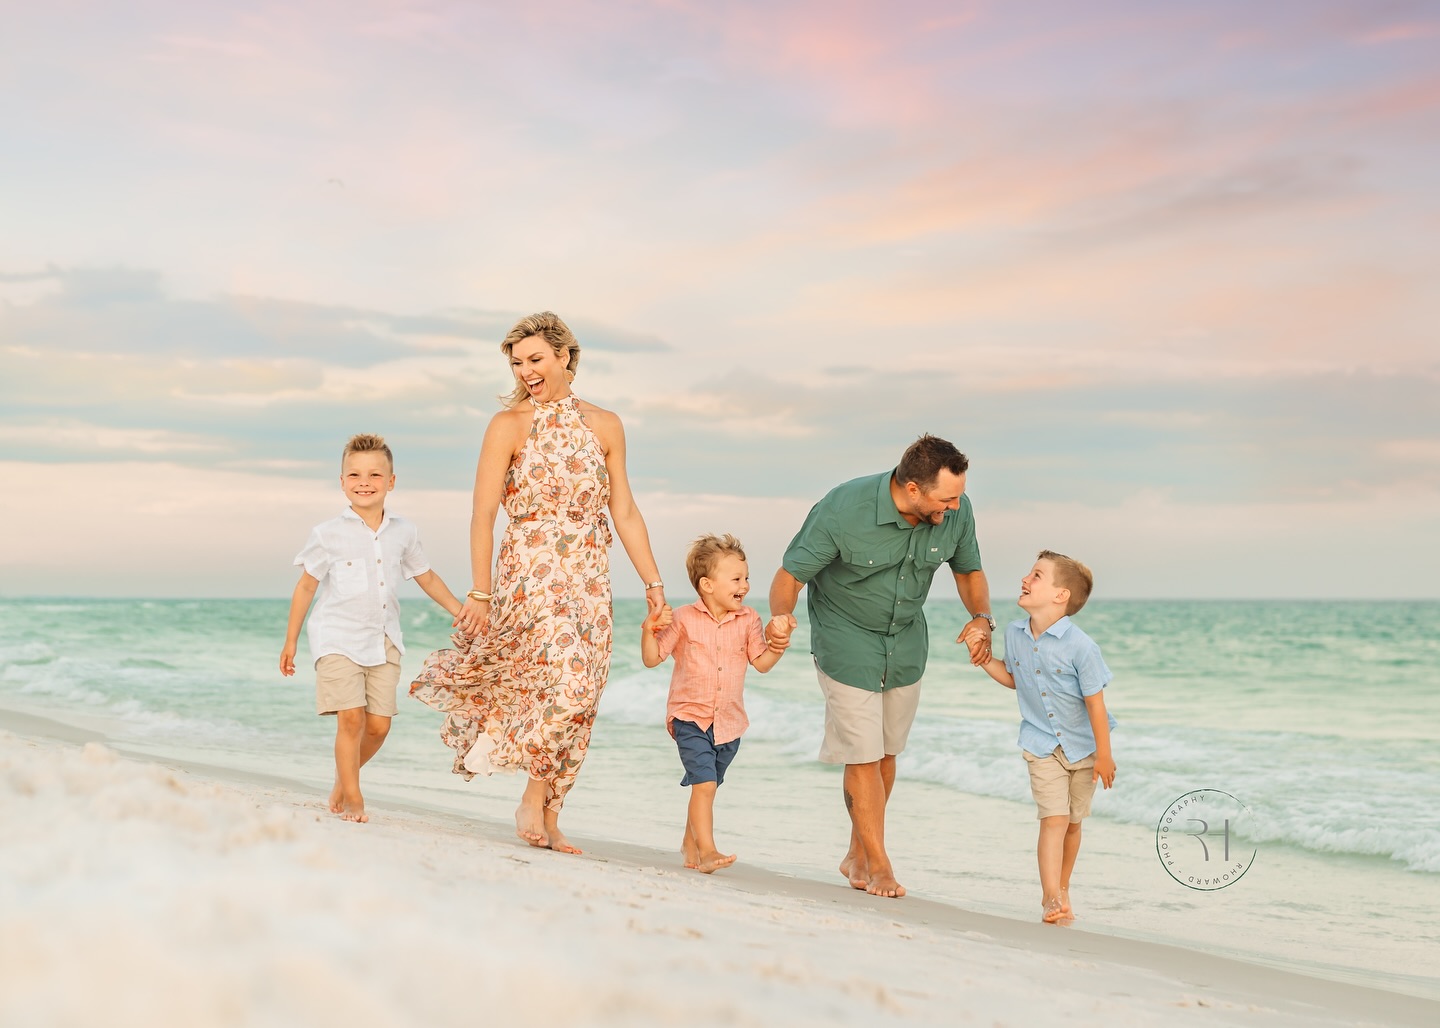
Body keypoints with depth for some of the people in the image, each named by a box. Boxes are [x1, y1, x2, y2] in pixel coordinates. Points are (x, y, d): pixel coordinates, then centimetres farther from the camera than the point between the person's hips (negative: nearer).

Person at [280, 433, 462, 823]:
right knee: (351, 718, -13)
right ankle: (352, 799, 2)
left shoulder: (403, 533, 5)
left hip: (383, 641, 4)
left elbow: (427, 577, 20)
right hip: (338, 639, -4)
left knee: (379, 725, 1)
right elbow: (306, 586, 4)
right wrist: (290, 641, 6)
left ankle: (342, 781, 26)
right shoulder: (329, 534, -4)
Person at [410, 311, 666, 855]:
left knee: (578, 698, 2)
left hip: (590, 580, 4)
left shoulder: (605, 425, 10)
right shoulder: (510, 424, -1)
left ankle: (549, 819, 12)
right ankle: (534, 797, -4)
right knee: (568, 680, -22)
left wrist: (654, 585, 8)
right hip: (531, 571, -4)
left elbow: (625, 512, 12)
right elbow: (483, 514, -3)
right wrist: (480, 592, -9)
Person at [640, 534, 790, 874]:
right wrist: (649, 630, -20)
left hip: (729, 722, 4)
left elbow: (761, 663, 3)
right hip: (690, 717, -4)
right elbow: (652, 658, -4)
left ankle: (690, 844, 33)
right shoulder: (683, 619, -7)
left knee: (706, 787, 15)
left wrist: (779, 644, -13)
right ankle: (707, 850, -14)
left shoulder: (748, 620, 2)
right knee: (705, 783, -17)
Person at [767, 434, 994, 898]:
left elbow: (969, 570, 1)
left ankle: (857, 855, 29)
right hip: (846, 636, -4)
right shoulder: (843, 509, -30)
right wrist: (781, 616, -42)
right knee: (863, 754, -7)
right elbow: (790, 573, -21)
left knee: (887, 752, 12)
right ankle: (879, 865, 8)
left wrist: (982, 617, -18)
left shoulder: (956, 511, -18)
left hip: (907, 637, 4)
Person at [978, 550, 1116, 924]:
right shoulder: (1014, 633, -5)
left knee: (1073, 823, 11)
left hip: (1083, 747, -2)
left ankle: (1061, 891, 29)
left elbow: (1095, 702, -17)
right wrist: (985, 660, -2)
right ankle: (1051, 898, -12)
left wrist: (1104, 756, -12)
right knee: (1054, 819, -11)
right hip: (1041, 744, 2)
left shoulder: (1080, 646, -23)